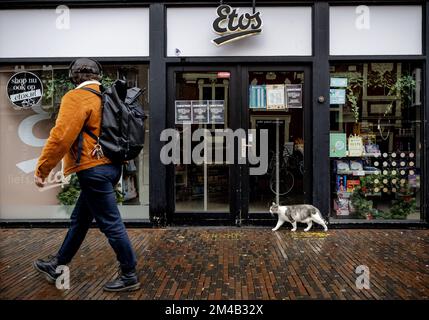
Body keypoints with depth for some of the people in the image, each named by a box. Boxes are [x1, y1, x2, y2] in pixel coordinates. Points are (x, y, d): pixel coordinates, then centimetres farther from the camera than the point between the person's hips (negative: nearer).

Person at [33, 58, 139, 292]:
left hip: (93, 170, -10)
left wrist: (42, 169, -11)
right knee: (79, 220, 20)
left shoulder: (76, 98, -11)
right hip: (110, 166, 10)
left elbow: (61, 136, -19)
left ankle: (129, 276, 11)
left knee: (111, 224, -1)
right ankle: (57, 265, 37)